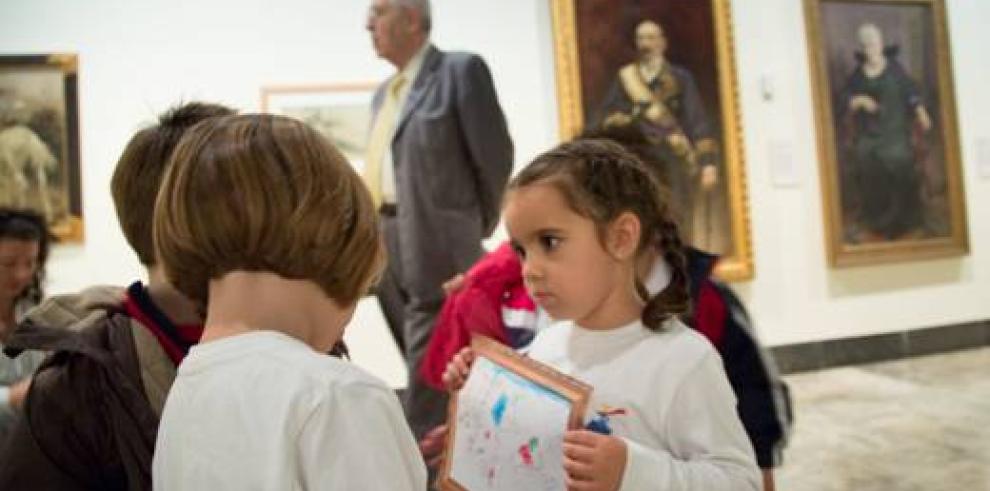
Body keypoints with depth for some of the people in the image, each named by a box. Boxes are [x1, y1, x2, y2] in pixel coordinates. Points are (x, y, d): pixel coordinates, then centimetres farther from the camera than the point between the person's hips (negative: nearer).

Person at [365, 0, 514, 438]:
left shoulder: (461, 70, -6)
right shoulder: (385, 93, 18)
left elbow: (495, 155, -7)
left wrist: (476, 230, 0)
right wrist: (378, 232, 11)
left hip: (435, 243, -8)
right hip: (384, 241, 8)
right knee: (427, 368, 17)